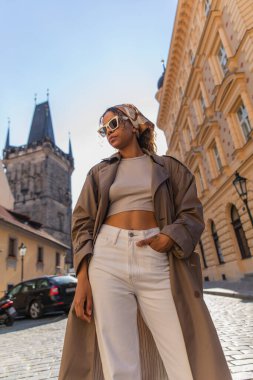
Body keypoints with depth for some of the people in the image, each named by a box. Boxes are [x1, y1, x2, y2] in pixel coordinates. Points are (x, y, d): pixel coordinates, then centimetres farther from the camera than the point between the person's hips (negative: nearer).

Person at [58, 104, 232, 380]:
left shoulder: (167, 166, 15)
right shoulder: (99, 172, 17)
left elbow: (192, 214, 7)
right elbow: (83, 223, 8)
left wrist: (167, 239, -14)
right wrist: (83, 277, -5)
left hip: (157, 260, 0)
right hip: (107, 258, 1)